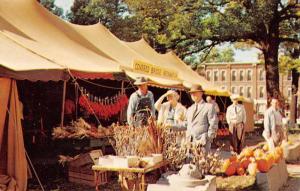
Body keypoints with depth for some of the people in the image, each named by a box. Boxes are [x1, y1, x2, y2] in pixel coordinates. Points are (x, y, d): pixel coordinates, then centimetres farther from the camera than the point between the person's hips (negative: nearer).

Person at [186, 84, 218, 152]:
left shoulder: (209, 107, 0)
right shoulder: (189, 109, 22)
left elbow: (213, 126, -6)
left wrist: (206, 140, -13)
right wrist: (187, 139, 11)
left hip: (202, 142, -6)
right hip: (190, 142, 6)